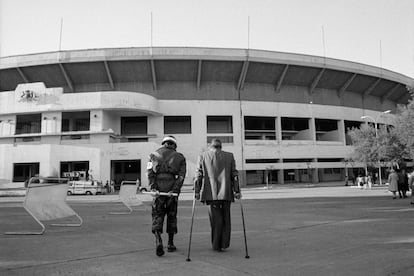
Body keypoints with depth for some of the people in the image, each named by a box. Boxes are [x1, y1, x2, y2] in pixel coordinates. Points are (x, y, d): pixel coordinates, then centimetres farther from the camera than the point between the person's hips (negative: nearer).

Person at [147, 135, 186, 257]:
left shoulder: (154, 155, 12)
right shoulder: (180, 157, 10)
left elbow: (150, 173, -2)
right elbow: (181, 175, -3)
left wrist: (153, 188, -9)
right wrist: (174, 190, -10)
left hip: (158, 190, 0)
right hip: (172, 189, 0)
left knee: (157, 216, 6)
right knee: (172, 216, 14)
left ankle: (158, 241, -13)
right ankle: (170, 244, 22)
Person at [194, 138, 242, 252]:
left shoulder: (203, 156, 5)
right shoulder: (229, 156, 7)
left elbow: (198, 176, 2)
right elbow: (234, 175, 4)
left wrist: (197, 192, 6)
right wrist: (237, 191, 7)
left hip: (211, 193, -1)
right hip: (226, 192, 1)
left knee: (215, 219, 6)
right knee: (226, 219, 14)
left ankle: (216, 245, 8)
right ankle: (224, 244, 13)